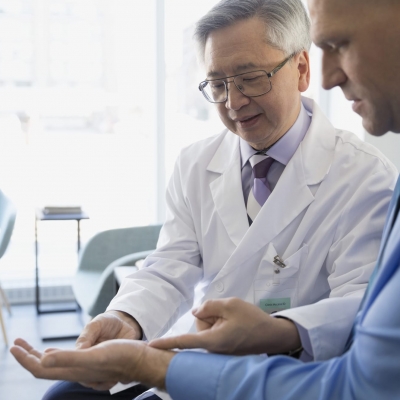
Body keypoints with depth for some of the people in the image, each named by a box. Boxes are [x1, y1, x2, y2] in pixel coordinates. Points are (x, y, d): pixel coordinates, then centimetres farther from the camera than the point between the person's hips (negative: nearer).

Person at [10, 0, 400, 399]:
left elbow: (357, 305, -17)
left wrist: (283, 331, -38)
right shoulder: (194, 164, 4)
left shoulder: (364, 176, -12)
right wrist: (125, 321, -23)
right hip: (199, 364, 5)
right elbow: (168, 272, -1)